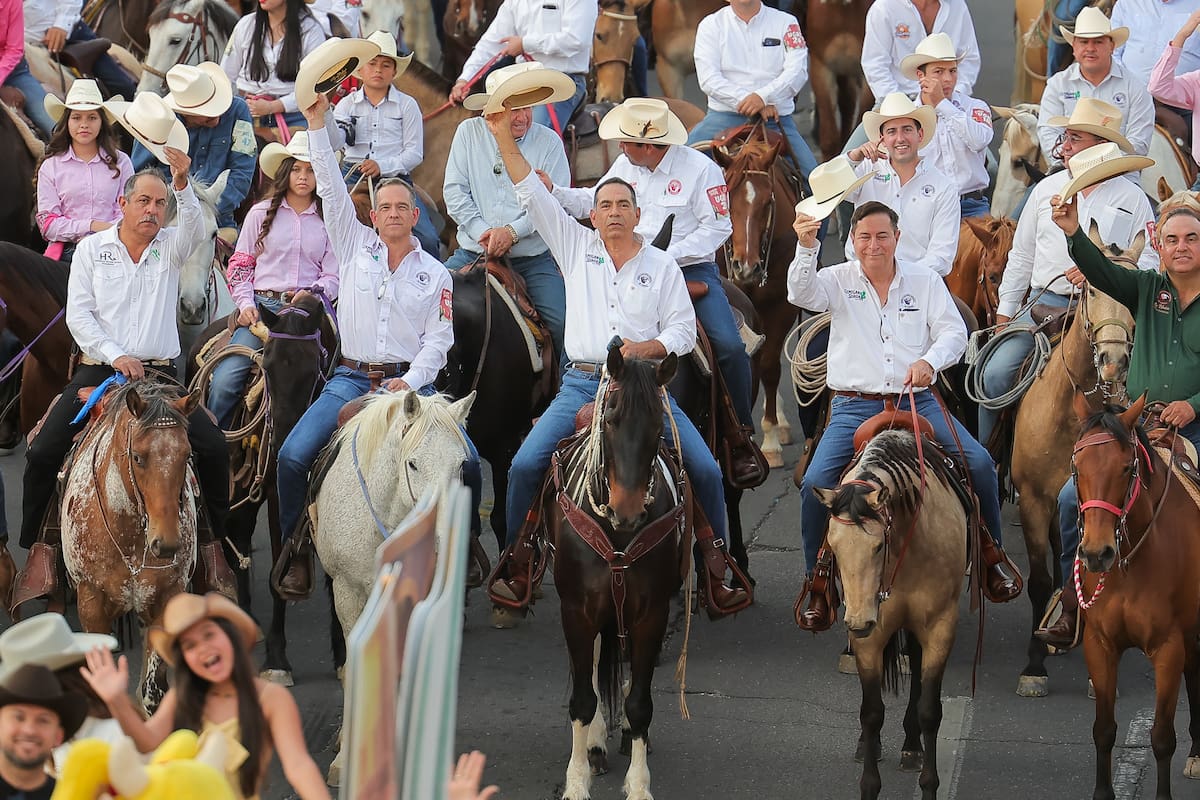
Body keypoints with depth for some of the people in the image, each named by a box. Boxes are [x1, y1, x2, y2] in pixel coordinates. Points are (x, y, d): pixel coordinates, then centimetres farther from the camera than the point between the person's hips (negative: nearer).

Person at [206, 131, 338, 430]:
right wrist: (246, 303, -1)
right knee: (225, 380, -17)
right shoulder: (261, 213, 12)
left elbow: (333, 275, 8)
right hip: (262, 306, 0)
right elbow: (241, 264, 13)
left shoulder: (328, 221, 11)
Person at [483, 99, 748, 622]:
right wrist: (504, 137, -4)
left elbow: (683, 329, 7)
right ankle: (516, 564, -3)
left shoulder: (661, 265, 10)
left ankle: (715, 569, 0)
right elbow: (532, 194, 5)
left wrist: (648, 348, -13)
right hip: (582, 384, 0)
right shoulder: (576, 247, 11)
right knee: (525, 465, -16)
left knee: (705, 469, -13)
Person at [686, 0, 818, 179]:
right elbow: (708, 80, -6)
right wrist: (746, 101, -18)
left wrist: (763, 96, -23)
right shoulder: (711, 25, 5)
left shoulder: (786, 23, 7)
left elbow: (797, 72, -6)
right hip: (725, 116, 0)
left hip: (775, 119, 0)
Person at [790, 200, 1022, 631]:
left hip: (917, 402, 1)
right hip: (855, 406, -1)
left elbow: (953, 331, 2)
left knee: (979, 463, -16)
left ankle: (991, 553, 8)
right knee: (816, 483, -21)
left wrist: (929, 360, -19)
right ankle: (819, 585, -4)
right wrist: (806, 247, -36)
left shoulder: (924, 280, 8)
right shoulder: (839, 281, 4)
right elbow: (802, 293, -17)